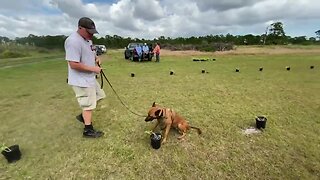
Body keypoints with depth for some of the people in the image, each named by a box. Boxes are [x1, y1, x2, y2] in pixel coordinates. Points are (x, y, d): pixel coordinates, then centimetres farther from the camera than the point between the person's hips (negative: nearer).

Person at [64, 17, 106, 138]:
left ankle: (83, 116, 37)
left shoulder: (87, 39, 8)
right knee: (88, 104, 1)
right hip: (81, 80, -10)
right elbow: (73, 64, -27)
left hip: (90, 78, 10)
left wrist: (96, 58, 4)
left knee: (99, 96, 22)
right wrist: (93, 68, -22)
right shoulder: (73, 41, -23)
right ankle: (88, 130, 19)